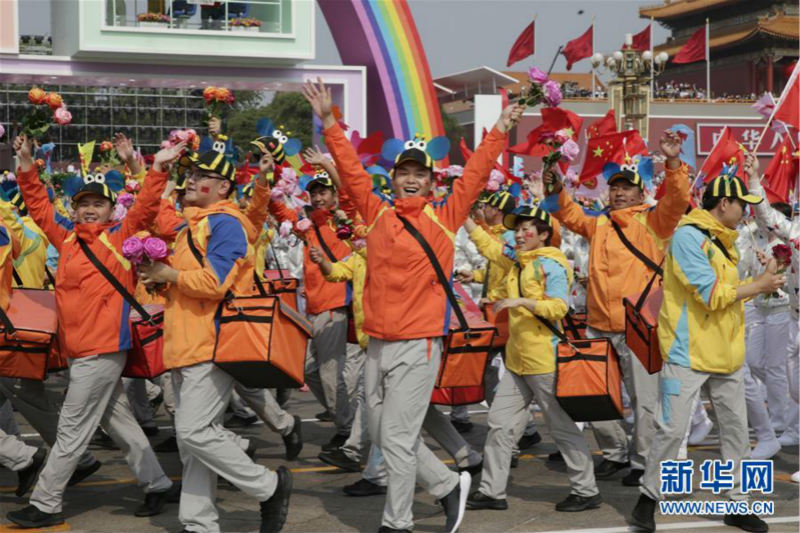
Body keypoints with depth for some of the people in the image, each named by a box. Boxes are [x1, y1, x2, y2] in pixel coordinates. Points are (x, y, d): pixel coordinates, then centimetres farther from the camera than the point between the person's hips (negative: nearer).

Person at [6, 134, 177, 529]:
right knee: (117, 421, 14)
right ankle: (156, 483, 25)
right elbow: (39, 206, 16)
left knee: (72, 429, -2)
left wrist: (157, 169, -25)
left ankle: (45, 504, 6)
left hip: (103, 348, -7)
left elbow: (146, 208, -15)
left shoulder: (120, 236, -5)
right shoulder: (67, 238, 11)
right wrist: (27, 165, 8)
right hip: (78, 346, 7)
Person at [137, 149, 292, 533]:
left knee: (195, 432, -14)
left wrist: (169, 274, -10)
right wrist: (158, 275, 7)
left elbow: (214, 282, -21)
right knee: (191, 437, 9)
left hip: (213, 345, -10)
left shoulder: (224, 224, -10)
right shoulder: (192, 224, 20)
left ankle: (269, 486, 0)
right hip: (187, 344, 10)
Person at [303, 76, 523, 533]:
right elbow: (351, 169, 7)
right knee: (381, 433, 12)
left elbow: (475, 175, -2)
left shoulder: (444, 218, 0)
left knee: (397, 436, -4)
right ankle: (448, 484, 30)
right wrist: (329, 121, 2)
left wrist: (499, 133, -10)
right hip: (378, 341, 5)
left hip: (419, 344, -5)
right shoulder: (377, 213, 7)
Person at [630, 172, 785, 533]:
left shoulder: (722, 240, 14)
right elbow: (712, 295, -18)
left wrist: (763, 282, 5)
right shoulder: (688, 236, -14)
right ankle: (649, 496, 12)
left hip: (727, 354, 9)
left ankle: (736, 503, 20)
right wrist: (759, 285, -9)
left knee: (736, 430, 10)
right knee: (671, 429, -4)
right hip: (689, 353, -8)